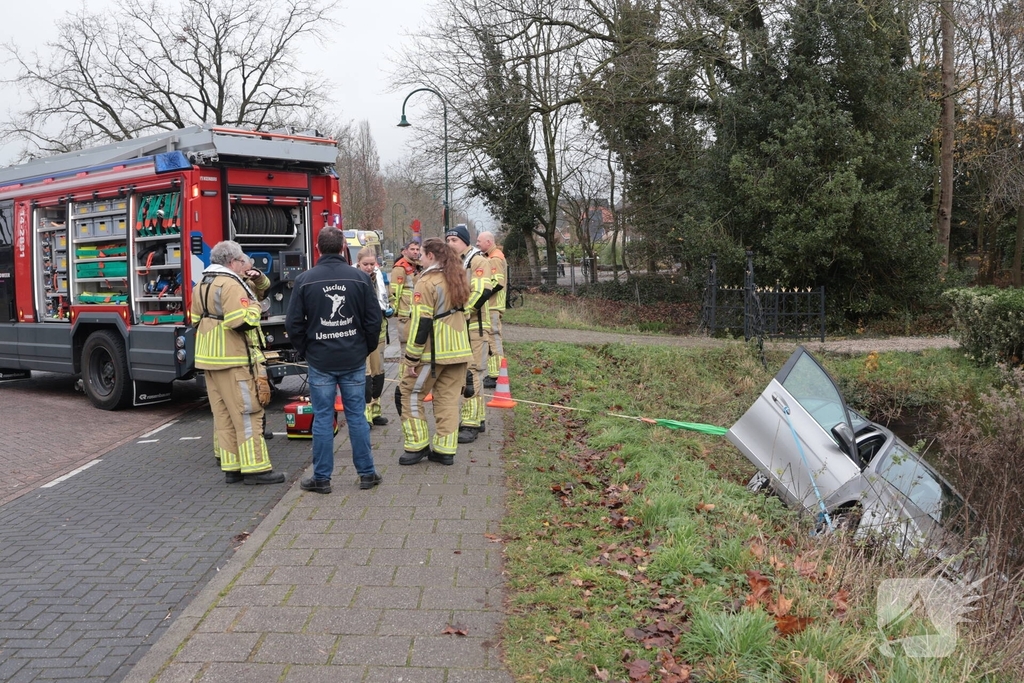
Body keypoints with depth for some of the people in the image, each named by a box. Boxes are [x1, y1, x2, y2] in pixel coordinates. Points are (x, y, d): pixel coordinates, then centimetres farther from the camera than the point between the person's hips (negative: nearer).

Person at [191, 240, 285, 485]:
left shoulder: (202, 285, 15)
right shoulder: (231, 284, -16)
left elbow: (196, 320, 21)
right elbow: (242, 322, -24)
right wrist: (254, 305, -7)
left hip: (209, 358, 9)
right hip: (234, 360, -9)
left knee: (223, 414, 11)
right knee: (247, 413, -6)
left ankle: (231, 467, 15)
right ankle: (255, 468, -5)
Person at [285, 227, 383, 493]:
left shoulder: (304, 280, -5)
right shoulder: (360, 278, -4)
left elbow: (293, 323, -3)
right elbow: (374, 320, -2)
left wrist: (305, 350, 11)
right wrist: (366, 349, 11)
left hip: (320, 361, -1)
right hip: (354, 360, 1)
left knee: (322, 419, 5)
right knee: (357, 417, 9)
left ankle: (322, 478, 12)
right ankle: (367, 473, 15)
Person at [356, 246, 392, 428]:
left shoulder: (381, 277, 7)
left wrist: (389, 310, -2)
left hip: (378, 330, 6)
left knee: (378, 371, 12)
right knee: (364, 372, -8)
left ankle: (374, 410, 23)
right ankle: (365, 414, -3)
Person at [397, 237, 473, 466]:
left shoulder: (427, 282, -13)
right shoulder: (457, 279, 10)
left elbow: (421, 324, -17)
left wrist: (412, 358, -14)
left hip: (433, 352, -7)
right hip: (458, 349, 7)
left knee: (411, 393, 7)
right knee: (448, 398, 10)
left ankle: (417, 445, 8)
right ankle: (445, 449, 11)